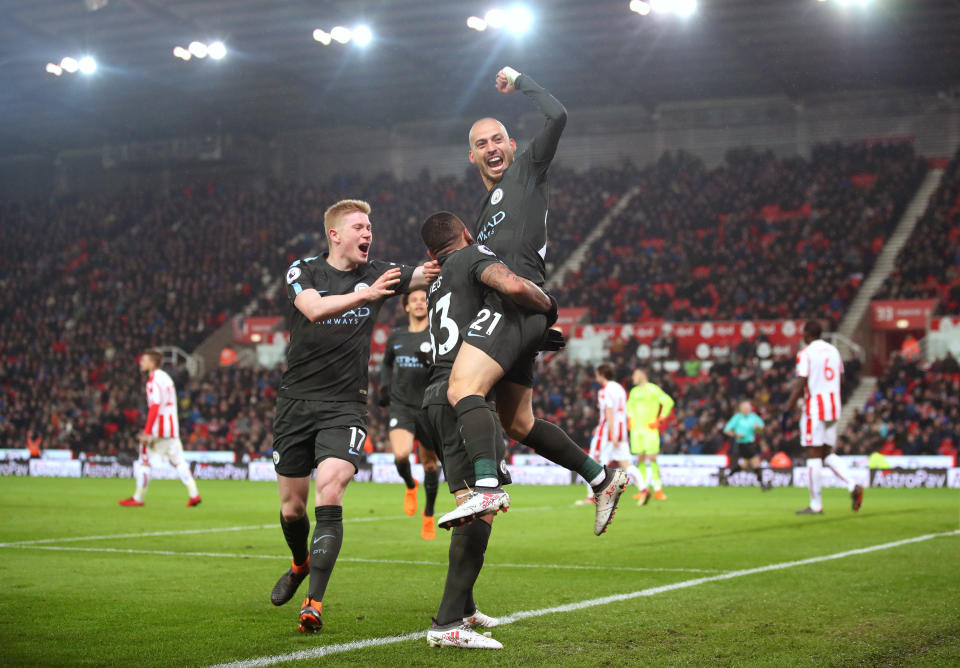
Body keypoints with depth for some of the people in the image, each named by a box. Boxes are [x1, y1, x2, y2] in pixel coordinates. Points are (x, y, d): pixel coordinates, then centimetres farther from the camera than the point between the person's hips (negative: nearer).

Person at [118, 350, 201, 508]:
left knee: (145, 461, 1)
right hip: (172, 428, 8)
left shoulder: (154, 381, -12)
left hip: (158, 429, -8)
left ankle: (138, 498, 7)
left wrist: (147, 432, -22)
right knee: (178, 461, 7)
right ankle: (193, 494, -2)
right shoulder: (166, 377, 17)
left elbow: (154, 407, -20)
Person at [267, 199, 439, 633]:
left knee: (329, 495, -21)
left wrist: (440, 266, -28)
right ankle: (301, 565, 42)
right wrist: (364, 295, -35)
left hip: (345, 406, -1)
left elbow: (423, 275, -6)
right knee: (291, 508, 9)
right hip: (295, 402, 1)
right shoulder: (303, 271, 0)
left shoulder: (377, 274, 6)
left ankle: (314, 602, -19)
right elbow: (314, 308, -20)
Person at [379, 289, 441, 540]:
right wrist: (384, 387, 13)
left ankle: (429, 515, 31)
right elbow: (386, 363, 27)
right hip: (400, 405, 1)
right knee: (401, 454, -23)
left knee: (430, 463, 8)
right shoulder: (395, 337, 9)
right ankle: (410, 486, 12)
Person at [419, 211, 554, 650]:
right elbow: (514, 287, -18)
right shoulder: (473, 256, 3)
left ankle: (463, 608, 27)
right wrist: (547, 305, 1)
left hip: (436, 398, 9)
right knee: (483, 504, -13)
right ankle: (448, 624, -19)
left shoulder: (438, 283, 28)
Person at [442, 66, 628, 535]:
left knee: (462, 390, -28)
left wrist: (519, 81, 8)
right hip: (509, 311, 10)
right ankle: (602, 479, 22)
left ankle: (487, 488, -41)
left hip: (516, 300, -10)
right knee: (518, 424, 14)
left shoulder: (526, 170, 8)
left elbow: (557, 117, -4)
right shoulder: (488, 204, 30)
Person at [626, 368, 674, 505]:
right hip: (636, 429, 6)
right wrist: (630, 418, 17)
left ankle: (658, 489, -5)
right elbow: (629, 405, 33)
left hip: (650, 428, -6)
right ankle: (642, 489, 5)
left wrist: (659, 420, -10)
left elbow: (668, 402, -10)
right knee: (640, 458, 3)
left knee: (652, 458, -9)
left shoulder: (653, 389, -5)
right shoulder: (634, 391, 15)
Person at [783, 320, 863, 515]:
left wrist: (787, 408, -11)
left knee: (813, 455, -2)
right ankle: (853, 486, -4)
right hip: (833, 406, 7)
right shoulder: (833, 351, 12)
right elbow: (839, 378, 17)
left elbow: (801, 384, -15)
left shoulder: (805, 354, -10)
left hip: (814, 407, -7)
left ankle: (816, 505, 0)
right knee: (827, 453, 15)